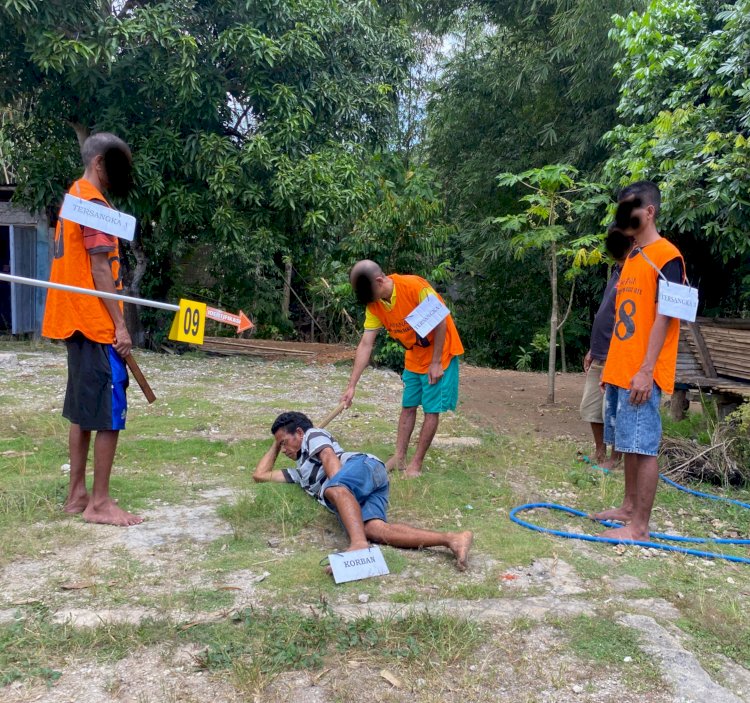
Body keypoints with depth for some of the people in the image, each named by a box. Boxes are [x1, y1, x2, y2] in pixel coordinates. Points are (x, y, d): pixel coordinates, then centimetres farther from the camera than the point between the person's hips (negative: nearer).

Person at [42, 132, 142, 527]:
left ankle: (77, 494, 20)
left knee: (83, 411, 13)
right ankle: (99, 503, 2)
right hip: (96, 324, -10)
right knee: (110, 414, -5)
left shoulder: (74, 197, 18)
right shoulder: (94, 203, -12)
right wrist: (120, 325, -17)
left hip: (76, 321, 10)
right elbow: (100, 271, -18)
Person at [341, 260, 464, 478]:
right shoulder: (374, 305, -10)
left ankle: (416, 463, 7)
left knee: (431, 409, -1)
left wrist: (436, 362, -19)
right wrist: (352, 385, -14)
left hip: (440, 354, -6)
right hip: (414, 357, 6)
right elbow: (365, 345, -10)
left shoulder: (416, 287, -29)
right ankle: (399, 458, 20)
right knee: (408, 407, 11)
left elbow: (441, 323, -21)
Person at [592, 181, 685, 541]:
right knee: (628, 444, 16)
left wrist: (647, 370, -20)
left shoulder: (666, 256, -11)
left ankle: (640, 526, 3)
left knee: (643, 447, -4)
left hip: (641, 374, -9)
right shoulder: (632, 256, 17)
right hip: (619, 369, 9)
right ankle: (629, 507, 29)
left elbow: (664, 316, -17)